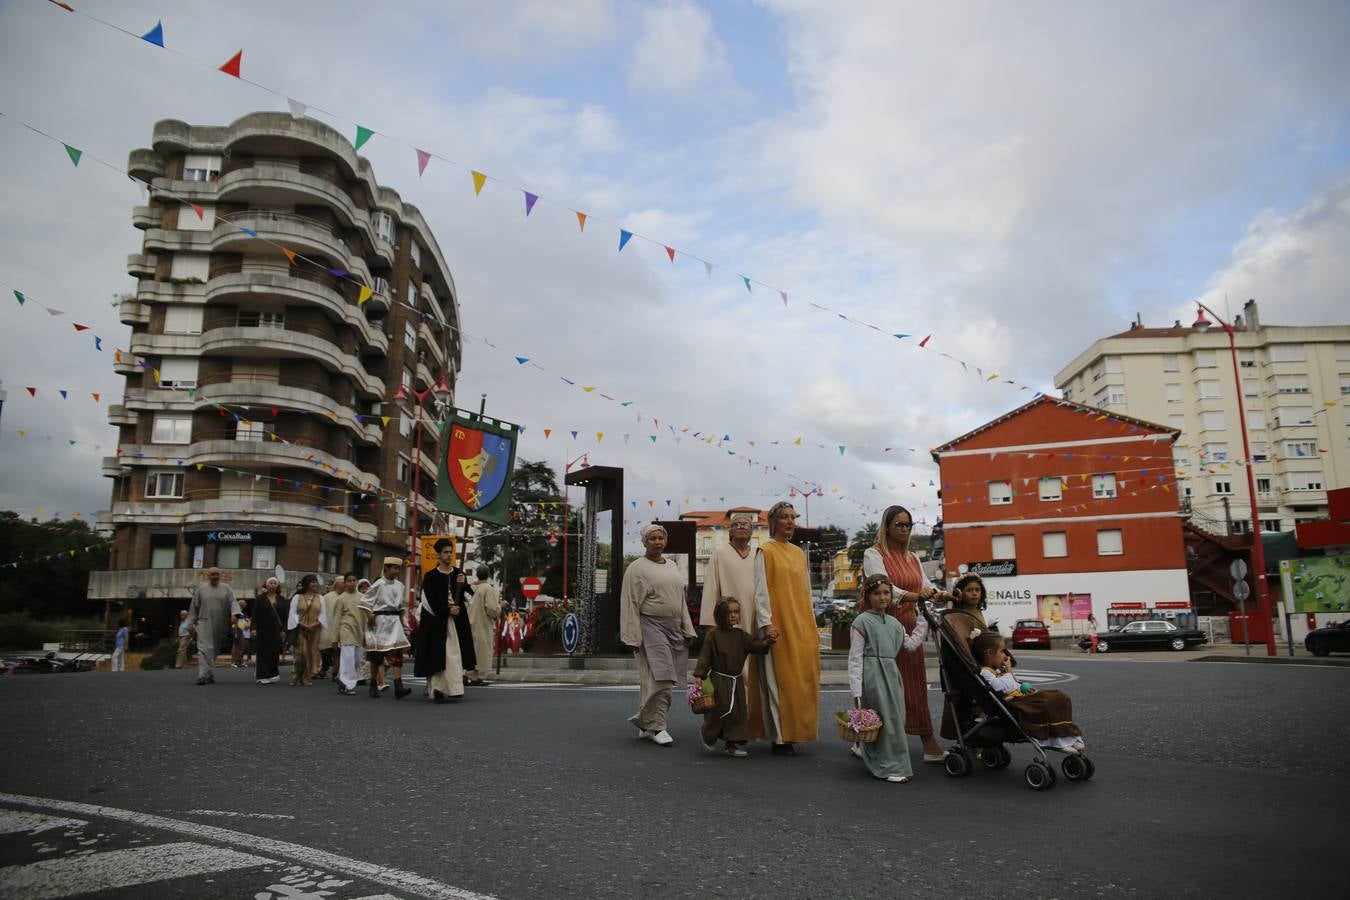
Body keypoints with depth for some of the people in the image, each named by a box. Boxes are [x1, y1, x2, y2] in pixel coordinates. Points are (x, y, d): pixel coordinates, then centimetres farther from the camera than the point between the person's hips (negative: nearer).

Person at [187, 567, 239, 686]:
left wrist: (234, 614, -22)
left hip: (220, 626, 2)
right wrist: (190, 623, 3)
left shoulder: (226, 588, 9)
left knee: (214, 650, 7)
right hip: (205, 624, -2)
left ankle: (208, 675, 18)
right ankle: (203, 675, -20)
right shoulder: (201, 589, 8)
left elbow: (233, 602, -3)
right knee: (205, 648, -14)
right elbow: (193, 607, 9)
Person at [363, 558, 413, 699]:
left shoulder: (400, 586, 9)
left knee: (397, 653, -9)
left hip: (395, 621, 4)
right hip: (380, 620, -4)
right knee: (377, 655, 7)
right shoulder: (379, 584, -6)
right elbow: (364, 601, -5)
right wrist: (370, 616, -9)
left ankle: (398, 687, -16)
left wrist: (403, 621, 14)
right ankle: (374, 685, 22)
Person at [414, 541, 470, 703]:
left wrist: (462, 585, -9)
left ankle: (453, 688, 5)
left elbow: (467, 597, 9)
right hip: (436, 620, -3)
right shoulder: (430, 576, 1)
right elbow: (430, 600, -6)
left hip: (456, 618, 3)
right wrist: (447, 611, -12)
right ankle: (437, 689, -4)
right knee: (438, 655, -6)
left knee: (454, 653, 1)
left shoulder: (459, 573, 11)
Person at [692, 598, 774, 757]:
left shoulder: (740, 635, 6)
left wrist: (766, 642, -23)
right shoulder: (713, 635, -8)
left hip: (737, 681, 6)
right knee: (720, 710, -6)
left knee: (738, 712, 6)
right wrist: (699, 675, -15)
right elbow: (705, 656, -9)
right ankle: (709, 737, 21)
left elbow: (754, 645, -3)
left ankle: (731, 745, 17)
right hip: (719, 680, -5)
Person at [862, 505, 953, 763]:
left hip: (908, 625, 6)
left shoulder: (912, 558, 18)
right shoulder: (874, 554, -3)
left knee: (914, 684, 5)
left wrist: (938, 594, -15)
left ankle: (928, 741, 6)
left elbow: (926, 585, 8)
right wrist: (916, 595, -33)